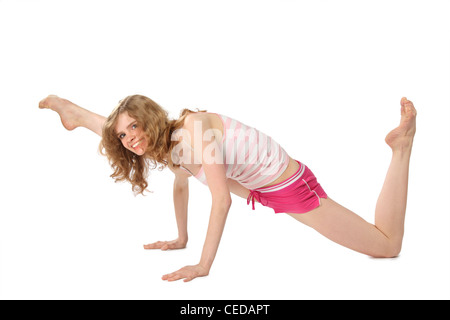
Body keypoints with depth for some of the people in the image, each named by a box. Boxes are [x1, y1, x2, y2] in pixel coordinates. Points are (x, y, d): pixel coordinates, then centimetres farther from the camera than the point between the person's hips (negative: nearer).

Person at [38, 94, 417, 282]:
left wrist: (203, 267, -33)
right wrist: (181, 238, 14)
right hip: (257, 189, 7)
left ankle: (402, 144, 4)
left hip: (292, 188, -7)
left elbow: (221, 200, -35)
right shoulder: (167, 138, -7)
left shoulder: (194, 126, -32)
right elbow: (180, 186, 9)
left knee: (388, 245, -2)